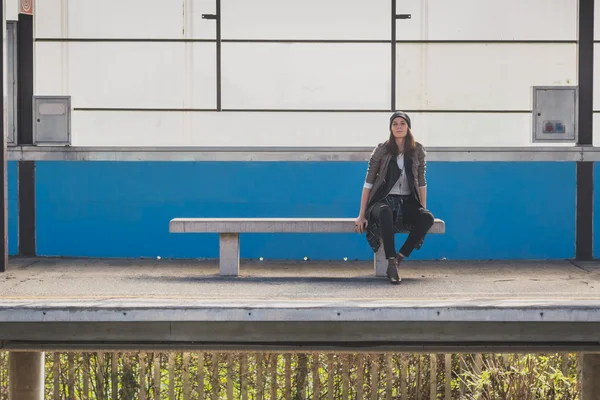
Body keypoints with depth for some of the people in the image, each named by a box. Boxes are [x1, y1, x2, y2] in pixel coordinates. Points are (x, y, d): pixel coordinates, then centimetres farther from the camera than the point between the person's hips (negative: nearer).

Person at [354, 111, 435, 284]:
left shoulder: (418, 150, 5)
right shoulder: (381, 150, -2)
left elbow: (421, 183, 12)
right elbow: (368, 182, -2)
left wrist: (423, 209, 5)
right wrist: (362, 215, -6)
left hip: (408, 203, 3)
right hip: (384, 201, -3)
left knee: (428, 218, -31)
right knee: (385, 212, -41)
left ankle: (399, 258, -25)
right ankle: (392, 263, -41)